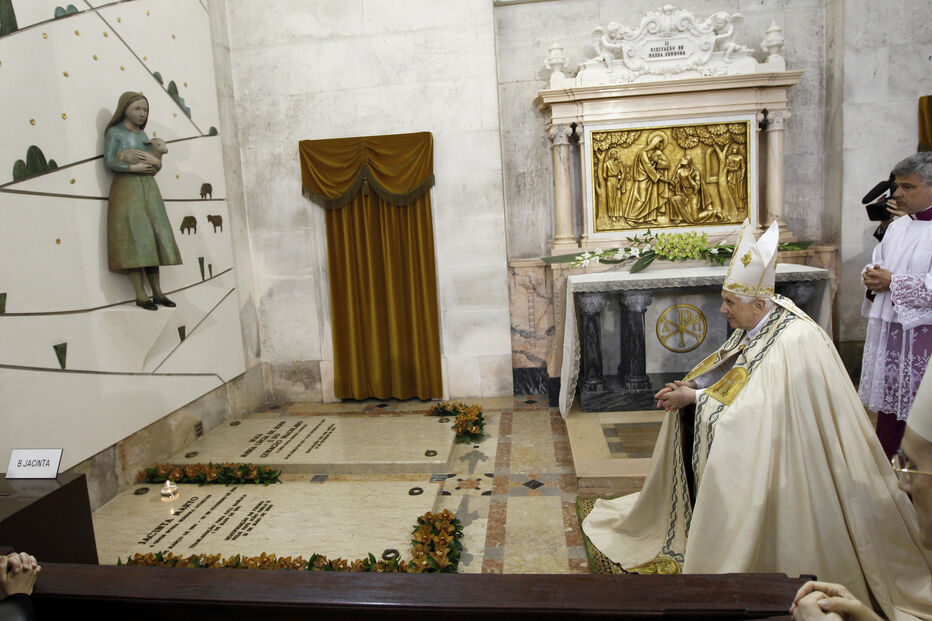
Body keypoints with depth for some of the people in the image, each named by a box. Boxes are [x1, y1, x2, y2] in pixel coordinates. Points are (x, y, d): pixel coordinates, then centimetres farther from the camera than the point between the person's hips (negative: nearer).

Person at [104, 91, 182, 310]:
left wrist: (154, 161, -3)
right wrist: (134, 167, -17)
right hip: (126, 188, -6)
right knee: (135, 238, -13)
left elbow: (158, 164, 18)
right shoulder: (115, 132, 2)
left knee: (154, 239, 2)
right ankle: (140, 295, -14)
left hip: (148, 188, 7)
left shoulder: (143, 134, 20)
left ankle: (157, 292, 4)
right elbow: (108, 161, -10)